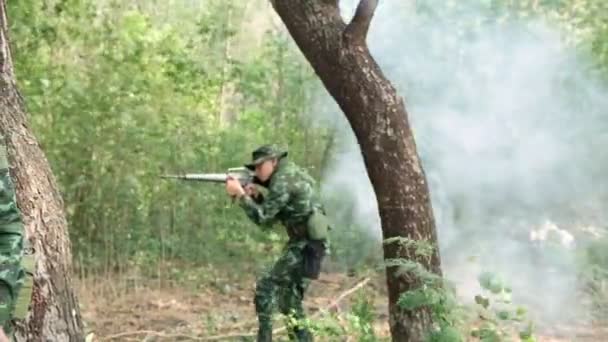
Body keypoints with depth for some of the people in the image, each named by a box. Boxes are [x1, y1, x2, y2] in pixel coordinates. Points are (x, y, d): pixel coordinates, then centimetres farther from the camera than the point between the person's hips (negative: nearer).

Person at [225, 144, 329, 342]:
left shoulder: (283, 181, -14)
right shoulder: (288, 176, 17)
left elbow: (263, 219, -16)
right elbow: (271, 215, 18)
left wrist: (240, 194, -13)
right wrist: (255, 196, 3)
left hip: (306, 245, -10)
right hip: (306, 244, 10)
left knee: (266, 287, -9)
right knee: (290, 300, 15)